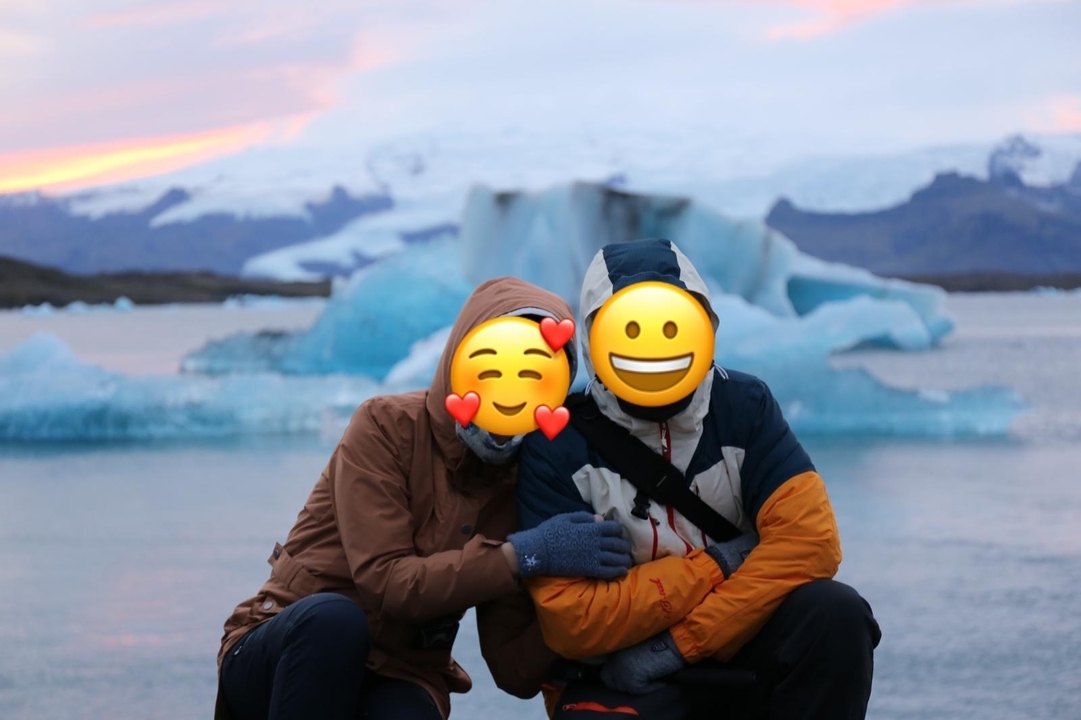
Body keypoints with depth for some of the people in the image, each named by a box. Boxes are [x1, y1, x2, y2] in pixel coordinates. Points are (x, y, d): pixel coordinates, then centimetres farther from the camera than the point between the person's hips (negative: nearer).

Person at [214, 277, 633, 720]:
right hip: (279, 659, -2)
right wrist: (521, 555, -28)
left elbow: (517, 671, -2)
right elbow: (386, 582, -22)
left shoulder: (521, 485, 0)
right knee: (334, 616, -36)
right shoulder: (387, 427, -10)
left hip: (397, 683, 2)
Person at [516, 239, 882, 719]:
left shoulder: (744, 407, -2)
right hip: (622, 682, -3)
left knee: (834, 613, -27)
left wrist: (682, 641, -19)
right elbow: (571, 623, -14)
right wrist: (718, 564, -14)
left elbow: (810, 540, -14)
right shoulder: (558, 444, -9)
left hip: (738, 655, 3)